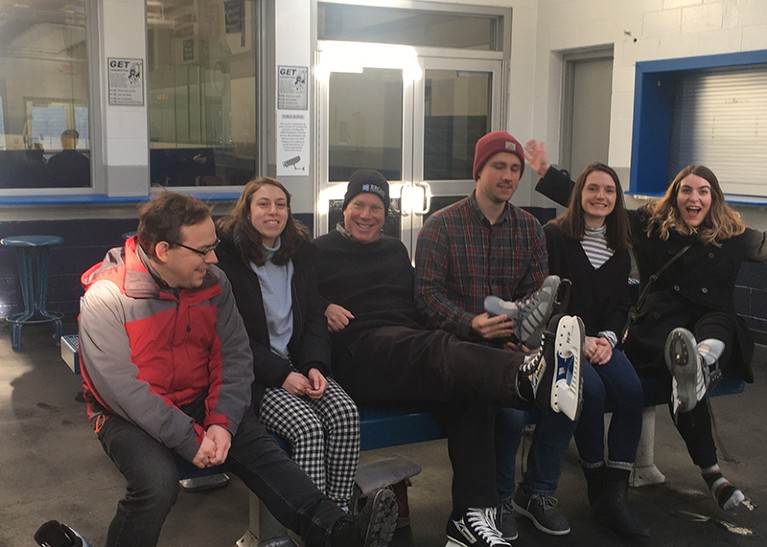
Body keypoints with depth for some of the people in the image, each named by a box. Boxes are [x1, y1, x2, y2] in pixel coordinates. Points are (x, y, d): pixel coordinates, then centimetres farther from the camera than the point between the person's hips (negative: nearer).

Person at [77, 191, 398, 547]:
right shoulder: (106, 297, -18)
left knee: (259, 450, -18)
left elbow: (234, 357, -4)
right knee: (158, 484, -31)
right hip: (130, 417, -4)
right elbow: (122, 388, -22)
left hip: (199, 403, 4)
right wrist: (191, 440, -25)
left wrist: (221, 422, -20)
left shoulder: (213, 282, -3)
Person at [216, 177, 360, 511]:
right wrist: (281, 375, -17)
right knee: (307, 427, -28)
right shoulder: (226, 255, -6)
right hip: (253, 374, -5)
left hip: (297, 363, 5)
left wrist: (315, 366, -7)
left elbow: (314, 318, 11)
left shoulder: (300, 250, 12)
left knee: (346, 414, -21)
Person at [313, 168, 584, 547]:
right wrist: (323, 309, -10)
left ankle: (473, 515, -31)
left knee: (468, 386, -27)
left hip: (414, 352, 6)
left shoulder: (395, 250, 31)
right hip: (359, 351, -5)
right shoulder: (321, 251, 17)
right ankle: (529, 375, -68)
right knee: (439, 348, -37)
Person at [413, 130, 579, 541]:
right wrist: (471, 323, -26)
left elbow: (538, 291, 6)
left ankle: (536, 492, 3)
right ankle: (498, 500, 1)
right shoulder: (441, 226, -3)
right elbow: (427, 293, -9)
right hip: (462, 344, -4)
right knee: (510, 407, -29)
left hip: (516, 339, 5)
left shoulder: (529, 228, 11)